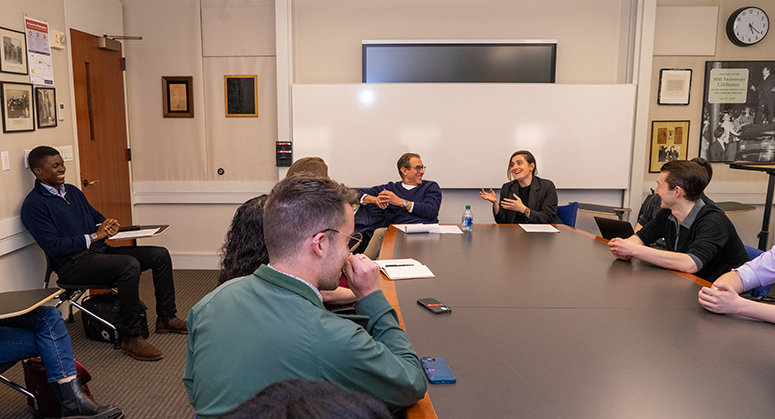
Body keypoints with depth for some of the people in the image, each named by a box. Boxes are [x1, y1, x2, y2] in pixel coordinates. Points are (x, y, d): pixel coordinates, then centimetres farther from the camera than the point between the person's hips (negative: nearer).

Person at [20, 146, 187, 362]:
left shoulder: (72, 191, 18)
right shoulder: (34, 205, -8)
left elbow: (96, 216, 26)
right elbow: (53, 246, -16)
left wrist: (109, 224, 1)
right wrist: (94, 236, -14)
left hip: (99, 250, 9)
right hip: (72, 264, -9)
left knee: (160, 255, -3)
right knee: (130, 265, -35)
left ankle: (166, 318, 6)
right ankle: (130, 338, -27)